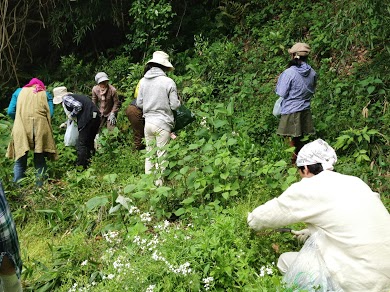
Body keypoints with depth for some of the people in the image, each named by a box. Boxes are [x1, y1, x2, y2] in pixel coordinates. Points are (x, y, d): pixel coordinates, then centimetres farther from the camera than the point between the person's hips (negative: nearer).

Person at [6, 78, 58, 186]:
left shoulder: (19, 91, 18)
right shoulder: (45, 94, 17)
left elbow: (10, 111, 8)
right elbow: (50, 113, 5)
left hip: (21, 129, 0)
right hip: (41, 128, 0)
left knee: (20, 161, 8)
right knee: (40, 161, 10)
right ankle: (41, 186, 9)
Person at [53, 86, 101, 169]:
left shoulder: (66, 98, 0)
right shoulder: (76, 96, 26)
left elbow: (78, 106, -18)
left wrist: (71, 115, -2)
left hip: (88, 120, -9)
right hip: (96, 118, 9)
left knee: (81, 146, -1)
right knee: (89, 143, 21)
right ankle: (90, 165, 29)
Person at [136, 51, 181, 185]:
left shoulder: (143, 81, 2)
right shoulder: (168, 82, -12)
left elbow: (139, 103, 8)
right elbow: (175, 105, -8)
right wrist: (178, 101, 13)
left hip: (148, 122, 5)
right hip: (163, 123, -5)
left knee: (149, 154, 15)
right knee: (161, 156, 4)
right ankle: (158, 183, 10)